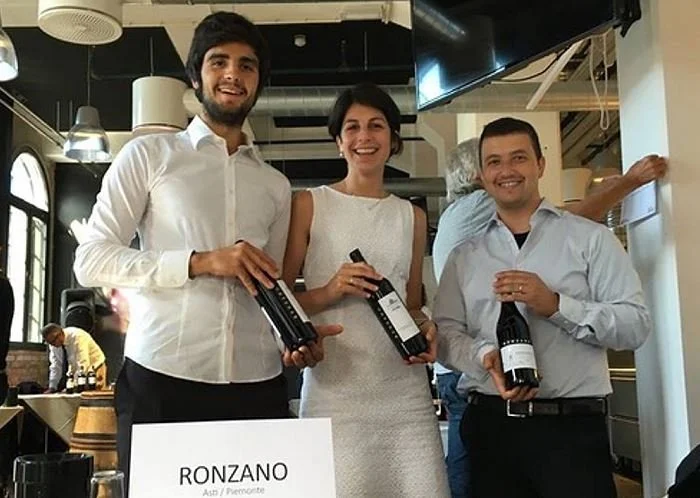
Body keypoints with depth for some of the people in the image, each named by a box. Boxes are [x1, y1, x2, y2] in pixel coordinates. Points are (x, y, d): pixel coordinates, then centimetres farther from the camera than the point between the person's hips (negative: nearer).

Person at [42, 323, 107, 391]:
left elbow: (83, 364, -34)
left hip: (94, 369, -6)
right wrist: (52, 388, -7)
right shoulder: (53, 344, -6)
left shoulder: (77, 336, -28)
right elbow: (56, 366, 0)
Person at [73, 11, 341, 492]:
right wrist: (200, 262, -14)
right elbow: (91, 261, -3)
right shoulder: (149, 154, 5)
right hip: (161, 380, -3)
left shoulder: (275, 185, 17)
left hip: (259, 386, 3)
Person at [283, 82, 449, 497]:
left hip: (405, 390, 3)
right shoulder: (309, 205, 4)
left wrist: (425, 328, 2)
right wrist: (328, 293, -14)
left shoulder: (412, 216, 15)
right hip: (334, 389, -3)